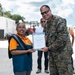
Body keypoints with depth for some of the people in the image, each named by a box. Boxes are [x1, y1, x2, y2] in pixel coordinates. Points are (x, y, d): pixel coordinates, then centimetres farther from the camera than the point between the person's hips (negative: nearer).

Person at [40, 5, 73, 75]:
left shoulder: (59, 20, -13)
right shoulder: (46, 25, 13)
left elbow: (62, 39, -20)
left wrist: (49, 48, -15)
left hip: (63, 53, -8)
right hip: (52, 55, 8)